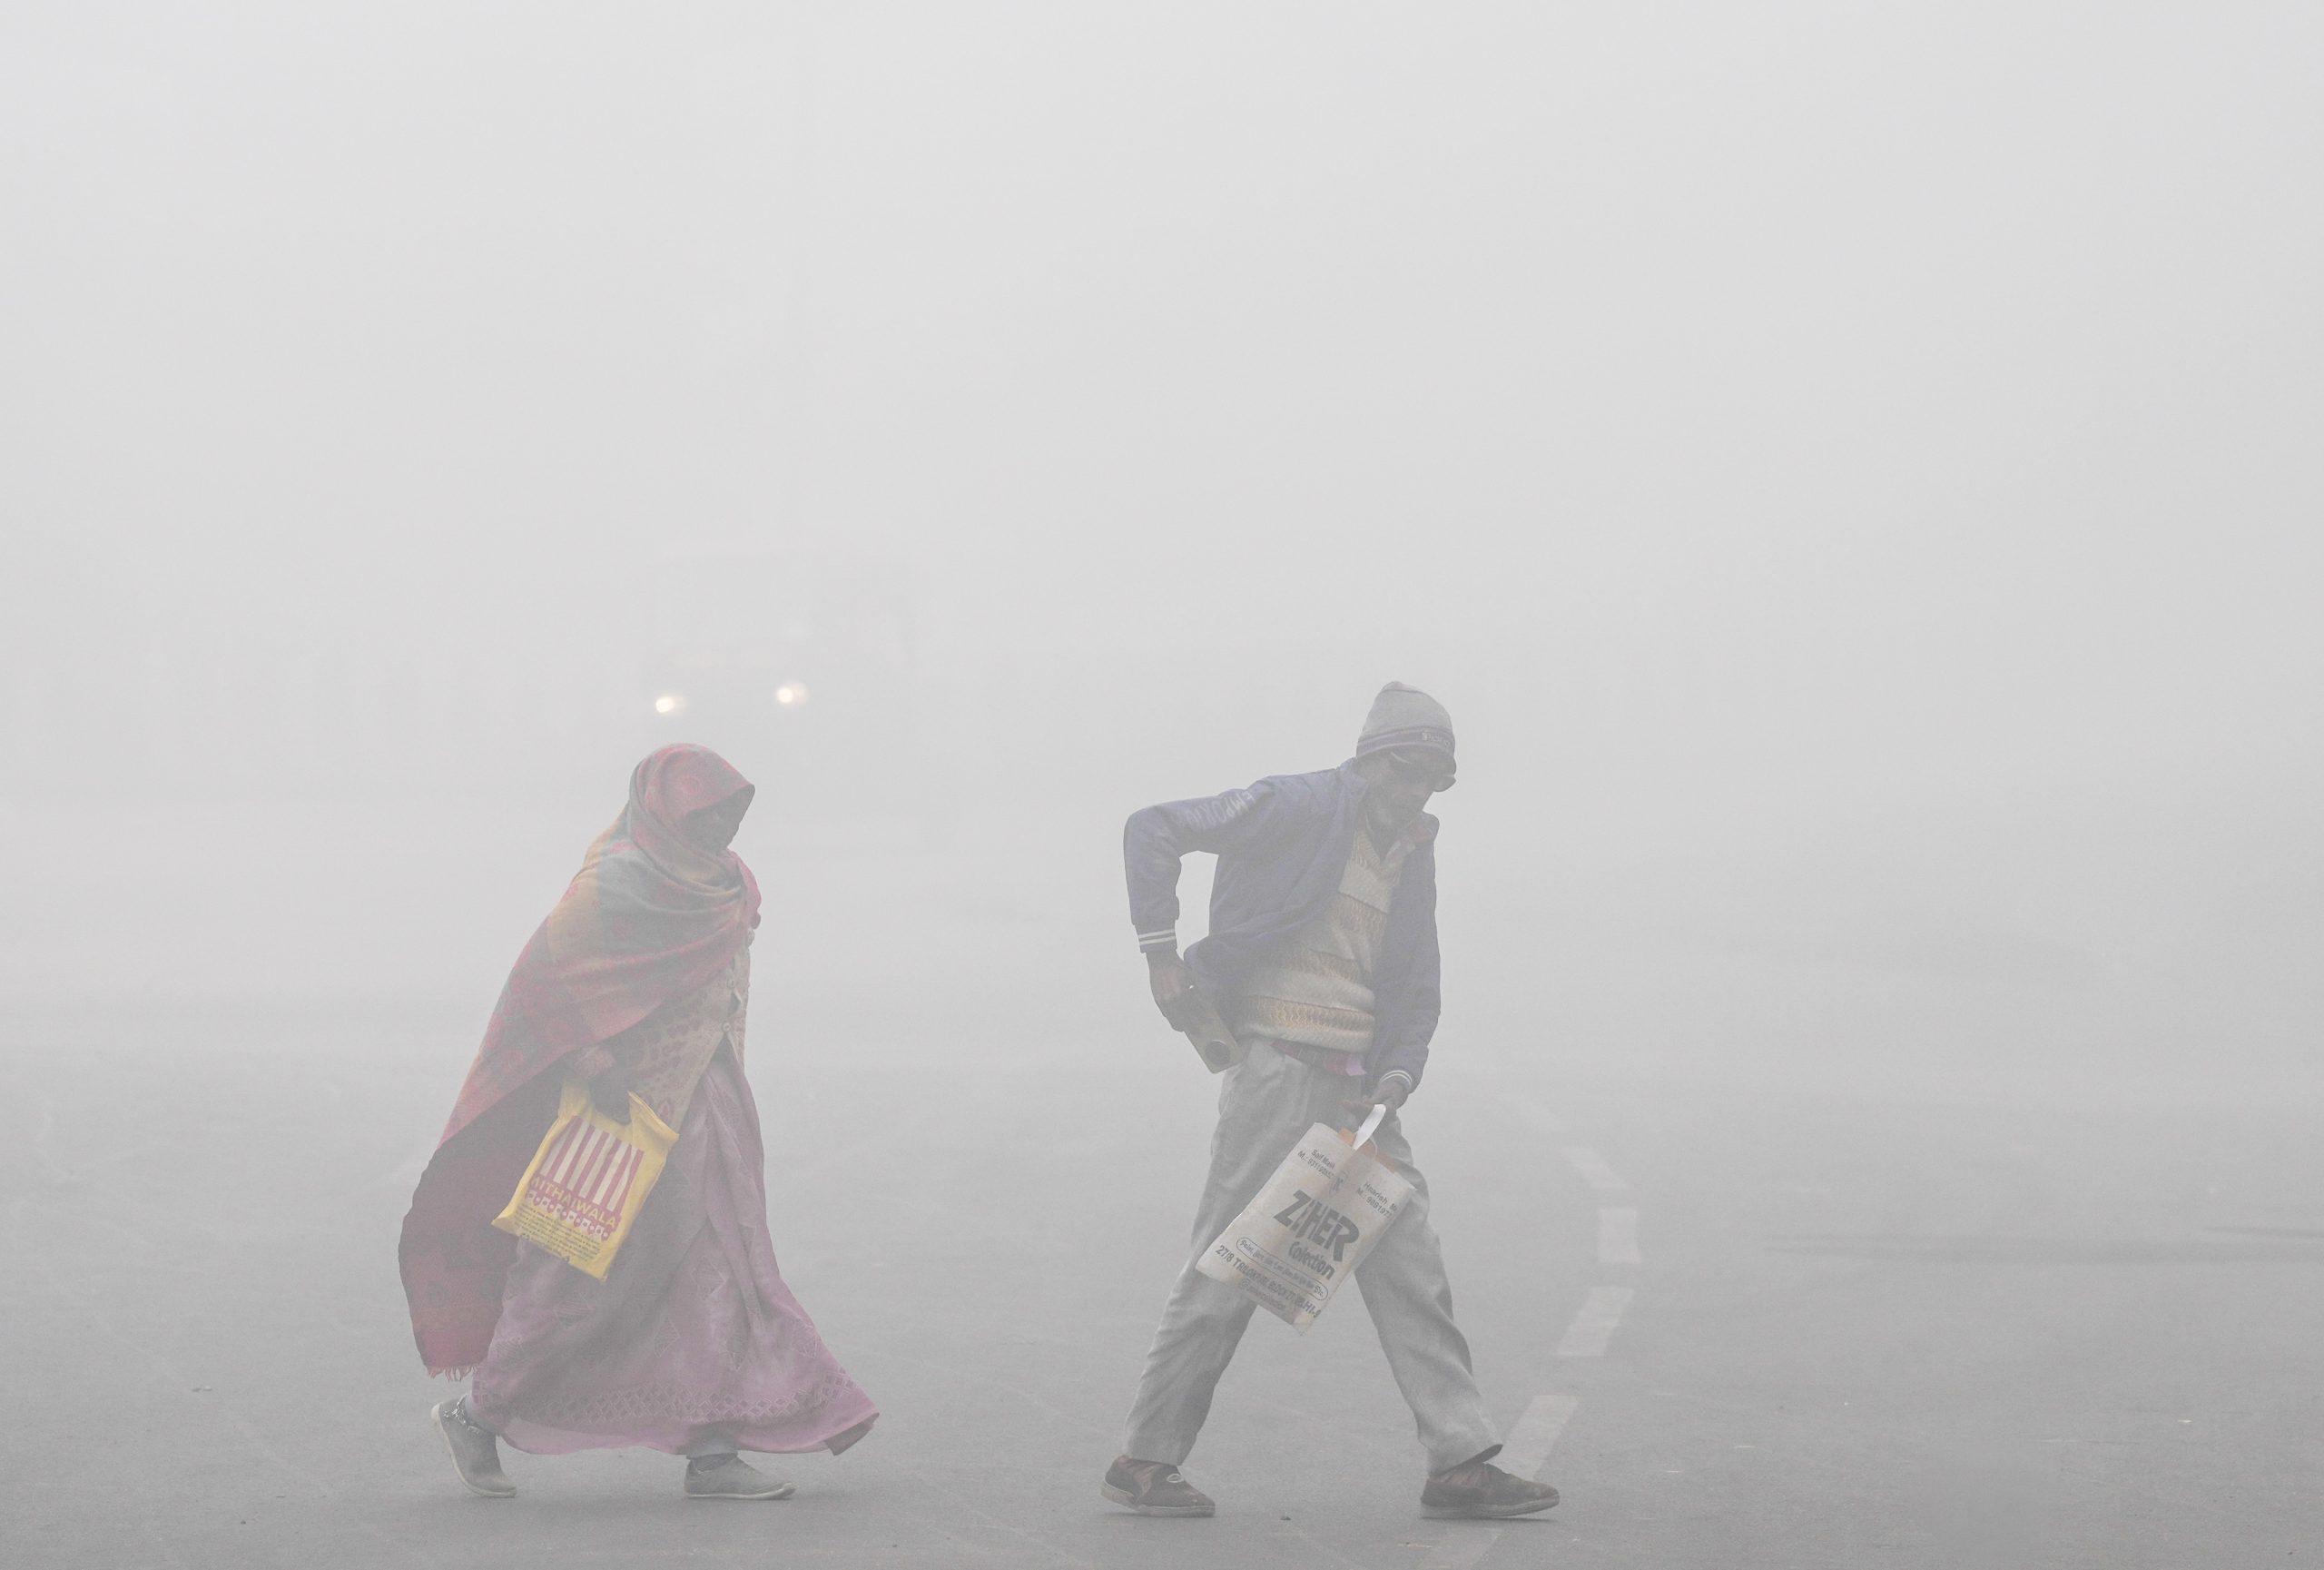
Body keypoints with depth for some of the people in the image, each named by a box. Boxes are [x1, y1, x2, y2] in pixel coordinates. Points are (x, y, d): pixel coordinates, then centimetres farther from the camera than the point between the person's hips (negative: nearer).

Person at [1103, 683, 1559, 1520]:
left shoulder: (1412, 855, 15)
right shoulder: (1299, 807, -7)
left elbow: (1414, 989, 17)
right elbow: (1154, 830, -8)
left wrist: (1399, 1074, -1)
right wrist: (1161, 950, -12)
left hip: (1358, 1084, 7)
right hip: (1278, 1065, -7)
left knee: (1410, 1265, 4)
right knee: (1227, 1266, -4)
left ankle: (1460, 1462, 5)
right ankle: (1145, 1459, 5)